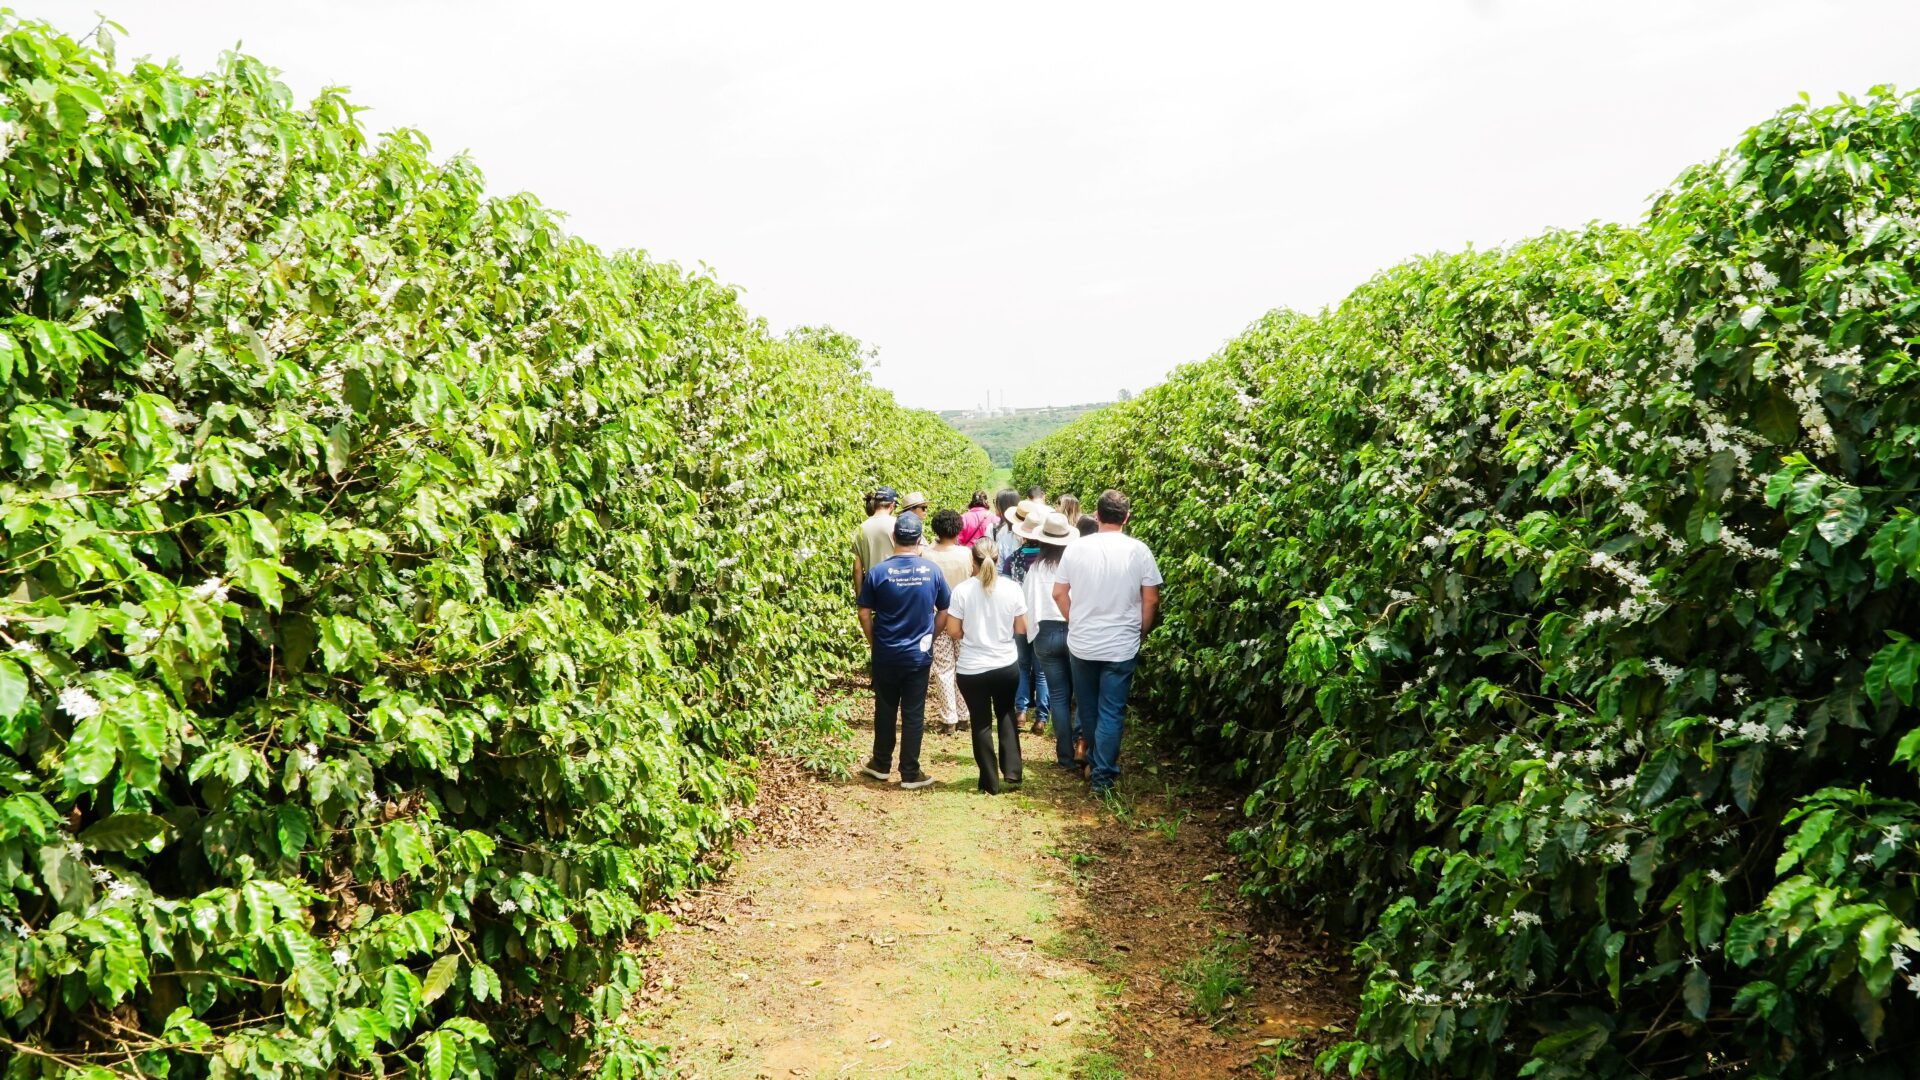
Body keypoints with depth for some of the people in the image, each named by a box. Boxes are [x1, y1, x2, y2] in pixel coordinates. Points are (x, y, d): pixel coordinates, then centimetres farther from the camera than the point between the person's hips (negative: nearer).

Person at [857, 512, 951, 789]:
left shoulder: (878, 572, -9)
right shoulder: (932, 571, -5)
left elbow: (865, 614, -5)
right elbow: (945, 611, 3)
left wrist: (874, 641, 10)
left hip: (886, 655, 0)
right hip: (919, 655, 0)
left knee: (885, 710, 15)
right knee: (913, 714, 6)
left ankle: (881, 765, 28)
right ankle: (910, 773, 11)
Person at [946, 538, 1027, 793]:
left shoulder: (962, 590, -12)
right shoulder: (1012, 589, -8)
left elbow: (953, 631, -8)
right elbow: (1021, 630, -1)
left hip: (972, 669, -2)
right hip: (1007, 665, 2)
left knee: (982, 722, 12)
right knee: (1006, 714, 25)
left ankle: (990, 781, 18)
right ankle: (1012, 769, 18)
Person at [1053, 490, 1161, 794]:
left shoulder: (1076, 548, -4)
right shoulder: (1138, 551, -9)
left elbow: (1059, 594, 2)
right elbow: (1151, 600, -7)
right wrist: (1140, 634, 7)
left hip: (1081, 644, 2)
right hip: (1121, 646, -2)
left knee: (1088, 708, 19)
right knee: (1111, 712, 5)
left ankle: (1096, 763, 35)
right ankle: (1102, 776, 7)